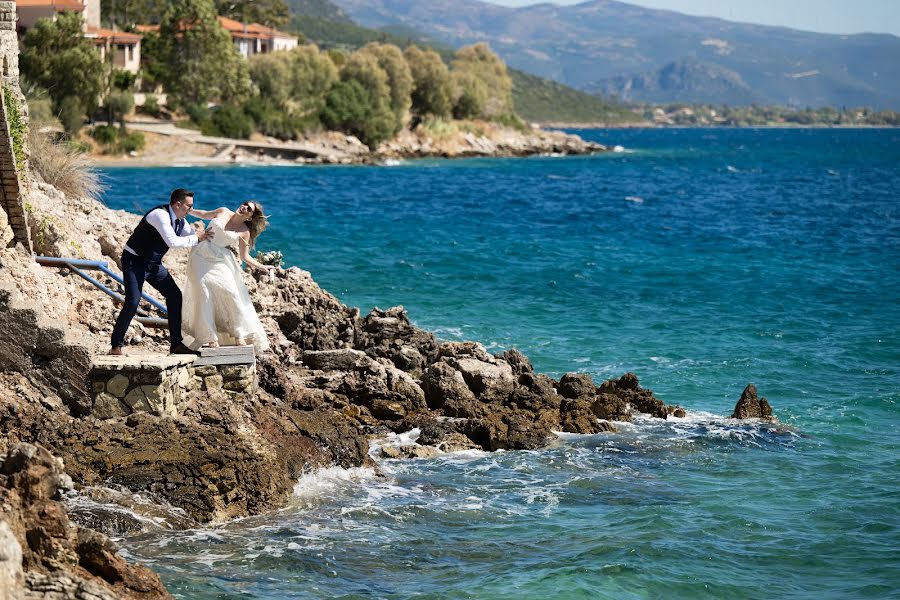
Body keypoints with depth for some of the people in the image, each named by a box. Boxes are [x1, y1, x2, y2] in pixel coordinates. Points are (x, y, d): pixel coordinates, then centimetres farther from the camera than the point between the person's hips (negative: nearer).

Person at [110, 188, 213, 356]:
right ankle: (116, 346, -4)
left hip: (153, 263, 9)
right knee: (132, 303, -18)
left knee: (175, 296, 4)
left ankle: (177, 344, 10)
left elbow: (193, 237, 17)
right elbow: (172, 241, -34)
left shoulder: (179, 221, 4)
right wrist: (197, 239, -26)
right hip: (134, 261, -9)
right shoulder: (160, 215, -25)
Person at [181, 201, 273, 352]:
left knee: (231, 292, -16)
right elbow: (205, 215, 22)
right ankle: (210, 338, -9)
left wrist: (262, 267, -11)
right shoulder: (223, 212, 4)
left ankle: (239, 335, -4)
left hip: (220, 263, -1)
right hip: (201, 258, 1)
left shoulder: (244, 232, 0)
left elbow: (245, 256, 2)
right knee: (204, 293, -12)